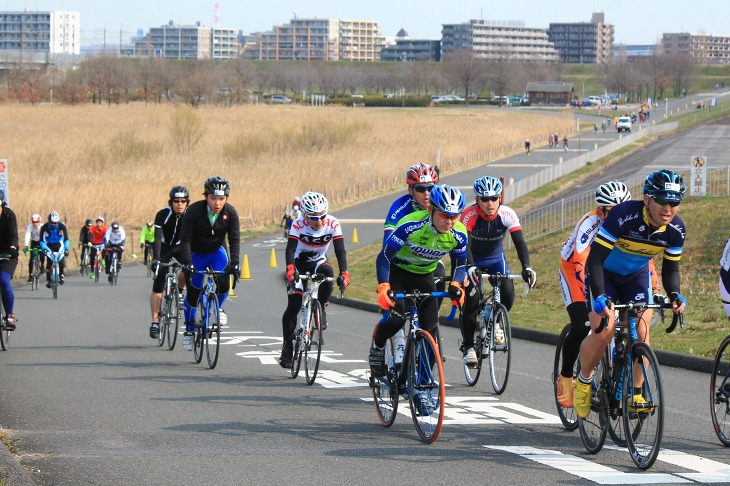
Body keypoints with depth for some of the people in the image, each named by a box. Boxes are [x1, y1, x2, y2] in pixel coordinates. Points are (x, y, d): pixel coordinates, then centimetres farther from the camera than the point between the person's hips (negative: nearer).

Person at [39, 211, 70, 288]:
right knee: (49, 263, -14)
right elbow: (42, 240, -21)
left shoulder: (62, 226, -23)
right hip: (49, 246, 0)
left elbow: (66, 239, -22)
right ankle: (48, 280, 1)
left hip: (59, 245, 0)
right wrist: (44, 249, -37)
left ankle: (61, 274, 13)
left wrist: (66, 249, -35)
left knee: (62, 261, -16)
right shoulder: (44, 227, -24)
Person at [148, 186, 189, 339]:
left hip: (180, 247, 2)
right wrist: (155, 259, -42)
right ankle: (155, 322, -3)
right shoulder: (163, 214, -24)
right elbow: (157, 238, -30)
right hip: (164, 248, -2)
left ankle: (180, 290, 1)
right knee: (157, 286, -8)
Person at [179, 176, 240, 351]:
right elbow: (185, 239, -25)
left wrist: (234, 263, -30)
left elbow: (234, 240, -18)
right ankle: (189, 330, 16)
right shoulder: (194, 211, -26)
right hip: (196, 253, -1)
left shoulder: (230, 213, -20)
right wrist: (188, 263, -35)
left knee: (223, 283, -23)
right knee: (193, 291, -3)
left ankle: (219, 308, 9)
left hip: (217, 252, 1)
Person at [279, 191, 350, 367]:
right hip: (299, 263, -1)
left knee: (327, 272, -36)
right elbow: (290, 249, -35)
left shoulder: (333, 224, -21)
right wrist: (290, 269, -54)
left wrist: (344, 273, -42)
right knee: (293, 305, -13)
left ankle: (321, 308, -13)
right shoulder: (298, 225, -25)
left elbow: (340, 251, -27)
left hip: (318, 263, 1)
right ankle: (287, 346, 3)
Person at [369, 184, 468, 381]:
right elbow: (384, 256, -28)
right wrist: (383, 287, -42)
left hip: (424, 276, 4)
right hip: (398, 271, -4)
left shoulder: (459, 235, -19)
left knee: (430, 327, -10)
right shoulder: (410, 225, -32)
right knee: (396, 316, -25)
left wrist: (455, 285, -25)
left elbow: (460, 264, -3)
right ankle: (377, 347, 5)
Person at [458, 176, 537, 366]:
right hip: (472, 260, -2)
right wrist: (471, 268, -56)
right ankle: (468, 346, -4)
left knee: (507, 293, -20)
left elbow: (519, 242, -31)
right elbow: (464, 245, -37)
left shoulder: (507, 215, -24)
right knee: (471, 299, -19)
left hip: (496, 259, 2)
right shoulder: (469, 215, -29)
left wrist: (527, 268, -47)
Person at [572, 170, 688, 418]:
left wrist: (675, 295, -25)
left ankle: (636, 393, 1)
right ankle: (583, 380, 6)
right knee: (603, 331, -21)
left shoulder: (675, 229, -18)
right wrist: (600, 297, -46)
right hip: (604, 274, -4)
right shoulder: (624, 216, -34)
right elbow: (594, 259, -33)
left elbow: (670, 268, -3)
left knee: (641, 331, -15)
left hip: (636, 276, 4)